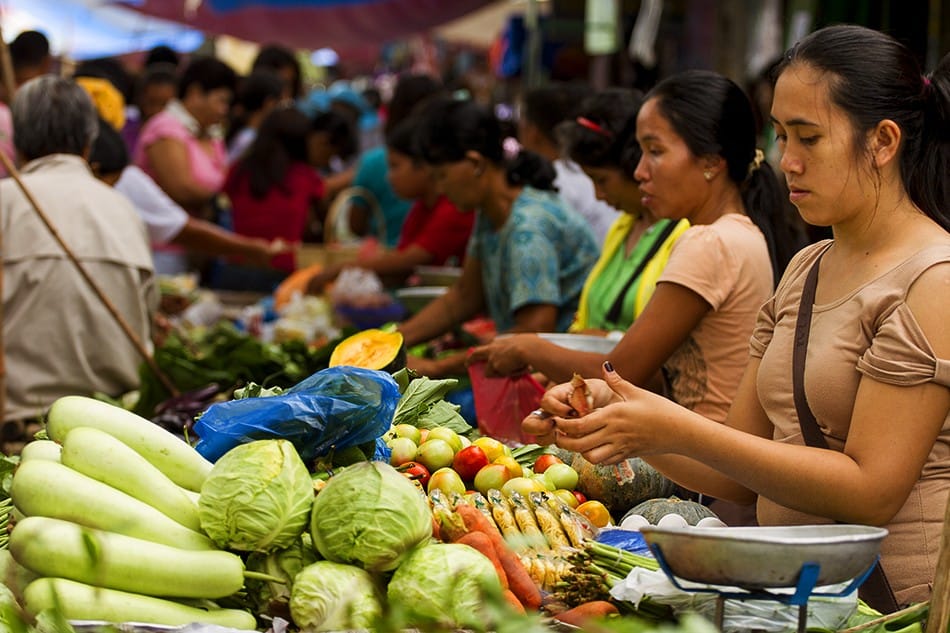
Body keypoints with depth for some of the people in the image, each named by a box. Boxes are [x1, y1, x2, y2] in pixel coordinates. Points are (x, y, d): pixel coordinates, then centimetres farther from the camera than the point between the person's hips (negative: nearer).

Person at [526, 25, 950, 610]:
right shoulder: (806, 269, 15)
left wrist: (679, 431, -17)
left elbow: (870, 492, -15)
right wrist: (612, 417, -3)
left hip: (889, 605, -6)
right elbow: (742, 477, 12)